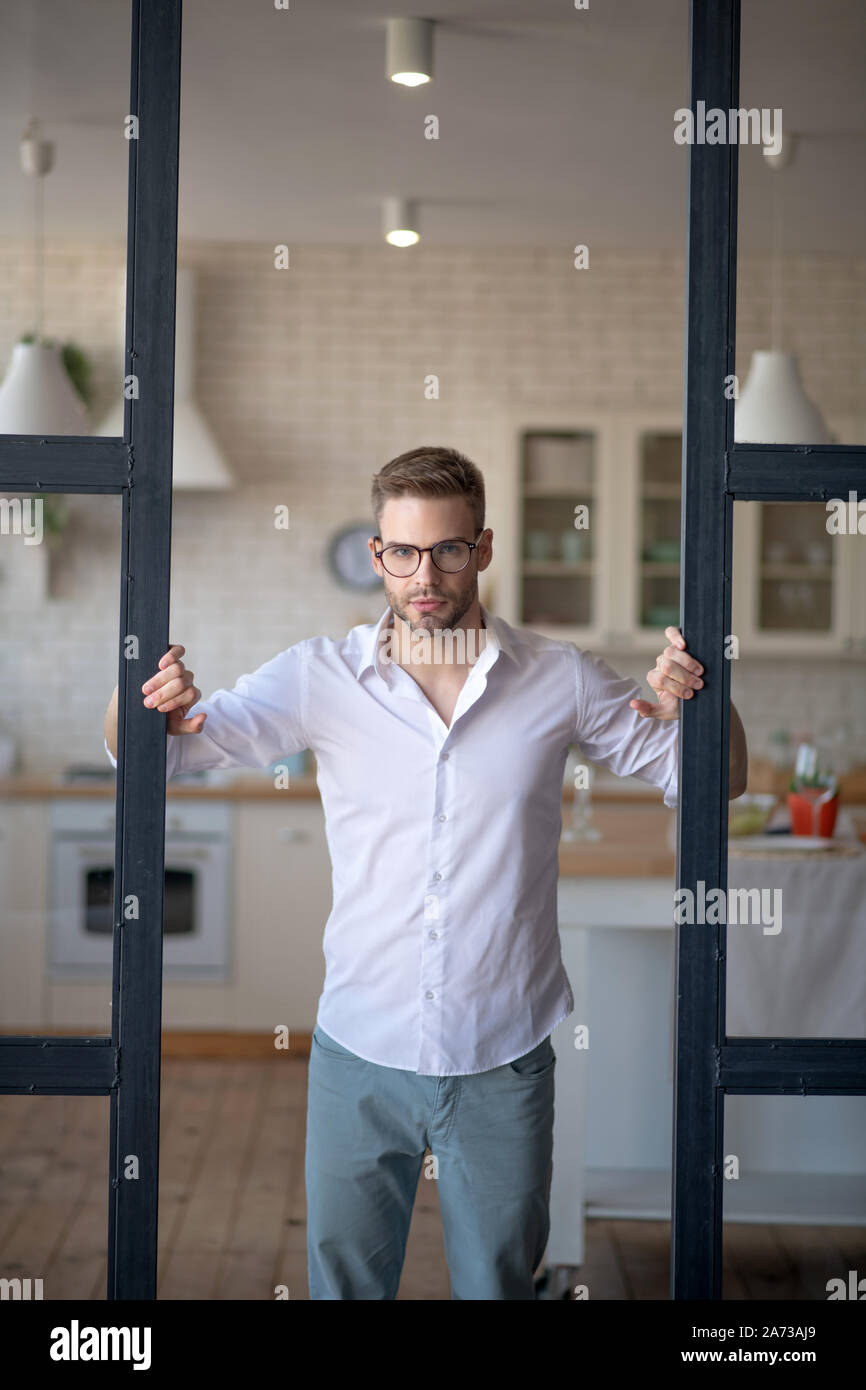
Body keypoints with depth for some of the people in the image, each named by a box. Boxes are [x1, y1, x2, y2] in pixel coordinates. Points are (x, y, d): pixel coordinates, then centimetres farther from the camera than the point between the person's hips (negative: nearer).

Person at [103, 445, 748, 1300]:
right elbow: (155, 756, -3)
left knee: (500, 1284, 15)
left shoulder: (559, 681, -3)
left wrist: (702, 705, -18)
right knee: (342, 1283, 15)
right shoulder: (319, 677, -4)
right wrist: (142, 705, -27)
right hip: (359, 1053, 0)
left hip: (504, 1065, 0)